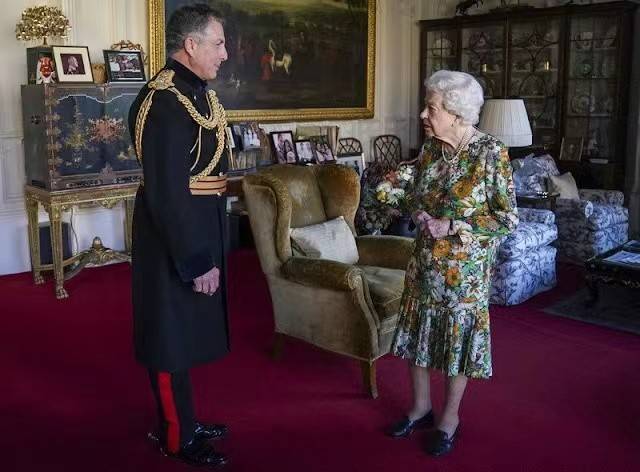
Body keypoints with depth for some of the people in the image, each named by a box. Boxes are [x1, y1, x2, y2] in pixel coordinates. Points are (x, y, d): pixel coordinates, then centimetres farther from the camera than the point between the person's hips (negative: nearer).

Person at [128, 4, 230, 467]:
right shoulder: (164, 102, -22)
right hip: (174, 241, -9)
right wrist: (197, 262, -22)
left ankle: (186, 420, 37)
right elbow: (167, 194, -25)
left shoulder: (198, 90, 8)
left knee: (189, 333, 20)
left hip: (199, 232, 9)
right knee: (173, 340, 6)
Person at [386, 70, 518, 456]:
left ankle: (450, 418, 27)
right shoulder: (431, 148, 1)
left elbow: (508, 218, -14)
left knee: (458, 336, 8)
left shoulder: (490, 152, -16)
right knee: (418, 331, 13)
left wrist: (452, 228, -21)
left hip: (465, 267, -6)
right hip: (425, 261, 6)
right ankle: (421, 407, 34)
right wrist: (420, 215, -8)